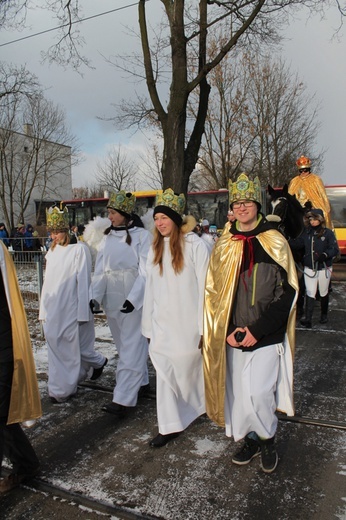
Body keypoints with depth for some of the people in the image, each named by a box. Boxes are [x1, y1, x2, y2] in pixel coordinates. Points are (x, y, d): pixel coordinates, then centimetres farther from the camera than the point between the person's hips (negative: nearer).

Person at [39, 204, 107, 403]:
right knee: (56, 346, 10)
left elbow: (83, 282, -12)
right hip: (54, 310, 7)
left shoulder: (79, 249, -10)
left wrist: (83, 312, -15)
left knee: (74, 347, 2)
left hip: (72, 310, -7)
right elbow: (48, 282, 15)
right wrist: (44, 309, 14)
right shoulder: (52, 252, 11)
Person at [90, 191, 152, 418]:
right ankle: (142, 383, 33)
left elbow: (145, 272, -11)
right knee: (127, 344, 16)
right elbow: (100, 271, 4)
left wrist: (133, 298, -21)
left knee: (131, 347, -5)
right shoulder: (108, 238, 8)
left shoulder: (142, 236, -7)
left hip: (135, 300, -6)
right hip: (112, 299, 6)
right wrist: (96, 296, -8)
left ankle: (123, 399, -4)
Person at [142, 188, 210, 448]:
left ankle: (201, 403, 40)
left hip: (187, 323, -5)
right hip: (162, 323, 5)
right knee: (165, 372, 4)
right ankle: (170, 425, 16)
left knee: (188, 368, 11)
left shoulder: (196, 245, -10)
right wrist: (148, 324, 10)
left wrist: (204, 327, -12)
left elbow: (204, 286, -11)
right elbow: (151, 288, 11)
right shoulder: (156, 249, 10)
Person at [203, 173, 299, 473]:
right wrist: (226, 330, -5)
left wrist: (257, 329, -13)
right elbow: (213, 292, 6)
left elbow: (287, 292, -7)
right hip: (233, 335, 4)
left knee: (257, 394, -6)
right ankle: (250, 440, 35)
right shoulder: (224, 245, 5)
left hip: (265, 336, -3)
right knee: (237, 392, 11)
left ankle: (268, 439, 24)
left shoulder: (275, 243, -5)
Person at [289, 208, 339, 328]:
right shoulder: (307, 232, 0)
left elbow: (335, 249, -12)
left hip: (324, 268, -2)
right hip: (309, 268, 2)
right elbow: (298, 243, 1)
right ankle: (307, 319, -3)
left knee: (323, 293, 15)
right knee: (310, 293, -2)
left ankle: (324, 315, 35)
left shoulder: (328, 233, -11)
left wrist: (325, 254, -29)